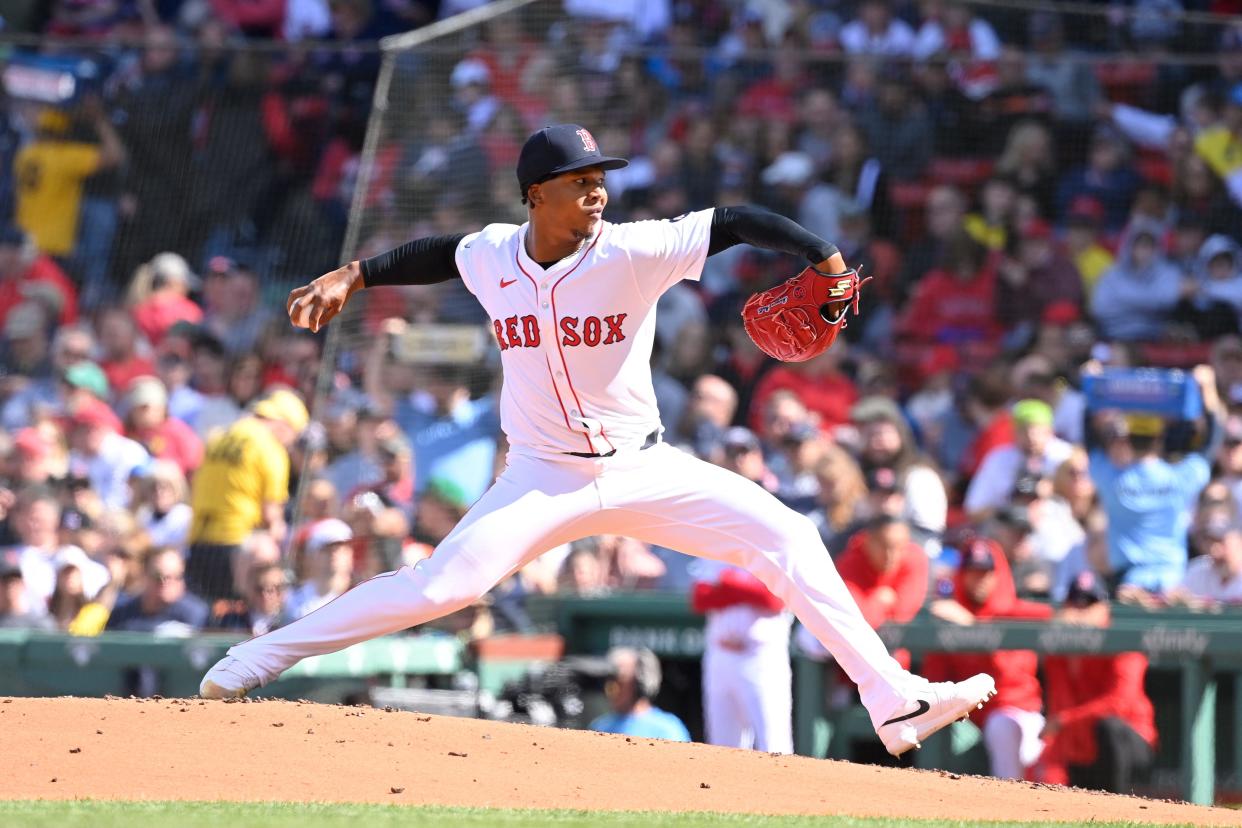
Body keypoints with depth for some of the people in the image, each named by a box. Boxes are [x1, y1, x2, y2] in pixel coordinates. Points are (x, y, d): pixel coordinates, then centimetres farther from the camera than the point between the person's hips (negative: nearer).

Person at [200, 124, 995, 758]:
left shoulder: (634, 252, -14)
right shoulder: (491, 255, -5)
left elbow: (735, 222, -18)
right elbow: (437, 254, 19)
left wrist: (825, 259, -32)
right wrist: (353, 275, 13)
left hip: (643, 470, 1)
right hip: (544, 480, -1)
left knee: (787, 538, -11)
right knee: (440, 586, -19)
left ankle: (894, 700, -5)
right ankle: (259, 659, -7)